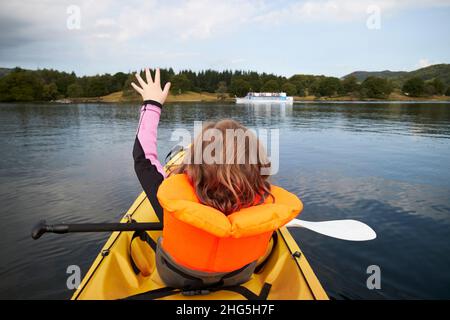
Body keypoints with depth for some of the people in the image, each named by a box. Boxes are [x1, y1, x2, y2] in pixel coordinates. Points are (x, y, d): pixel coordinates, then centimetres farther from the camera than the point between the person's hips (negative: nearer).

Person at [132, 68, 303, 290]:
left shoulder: (173, 193, -42)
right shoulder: (267, 198, -39)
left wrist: (152, 104, -8)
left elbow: (142, 155, -22)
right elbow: (294, 203, -14)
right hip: (239, 277, 1)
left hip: (173, 278, 0)